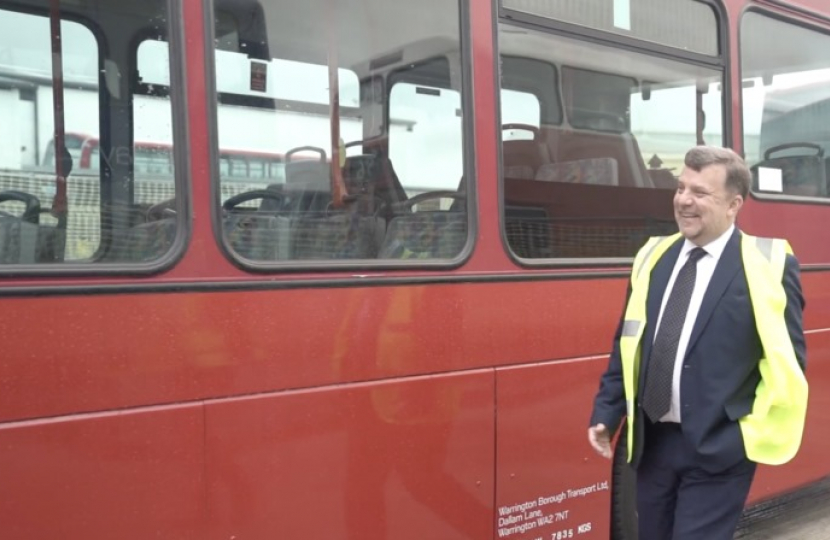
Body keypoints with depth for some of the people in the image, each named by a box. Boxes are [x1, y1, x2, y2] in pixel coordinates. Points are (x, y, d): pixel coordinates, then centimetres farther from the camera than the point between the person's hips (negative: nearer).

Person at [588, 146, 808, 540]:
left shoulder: (767, 265, -8)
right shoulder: (653, 258, 6)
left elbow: (787, 360, -6)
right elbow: (627, 344, 10)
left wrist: (757, 433, -13)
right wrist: (606, 414, 7)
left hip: (717, 450, -5)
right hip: (652, 442, 5)